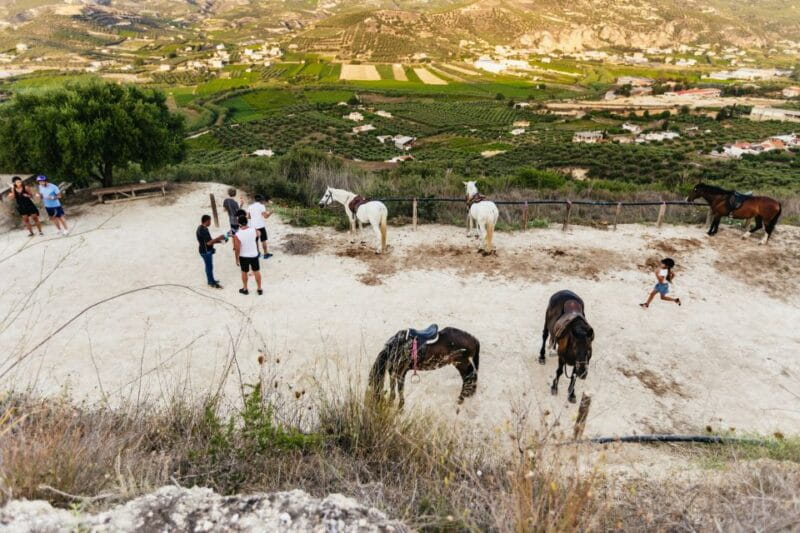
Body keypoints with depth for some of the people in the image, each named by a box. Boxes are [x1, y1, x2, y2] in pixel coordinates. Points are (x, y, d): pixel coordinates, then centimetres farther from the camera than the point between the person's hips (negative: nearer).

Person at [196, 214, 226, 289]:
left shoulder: (202, 228, 7)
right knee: (209, 267, 1)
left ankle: (211, 281, 32)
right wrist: (219, 238, -23)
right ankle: (212, 283, 11)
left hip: (206, 250, 10)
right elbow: (209, 242, -29)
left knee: (209, 266, 19)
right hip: (206, 251, -10)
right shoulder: (203, 230, -25)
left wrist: (219, 240, 5)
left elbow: (208, 240, 13)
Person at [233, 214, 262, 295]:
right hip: (254, 255, 2)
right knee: (257, 272, 16)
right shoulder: (254, 230, -16)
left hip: (243, 256, -2)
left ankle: (245, 289, 34)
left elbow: (237, 250, -17)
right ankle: (259, 289, 26)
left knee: (244, 272, 19)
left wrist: (237, 259, -4)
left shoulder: (237, 235, -23)